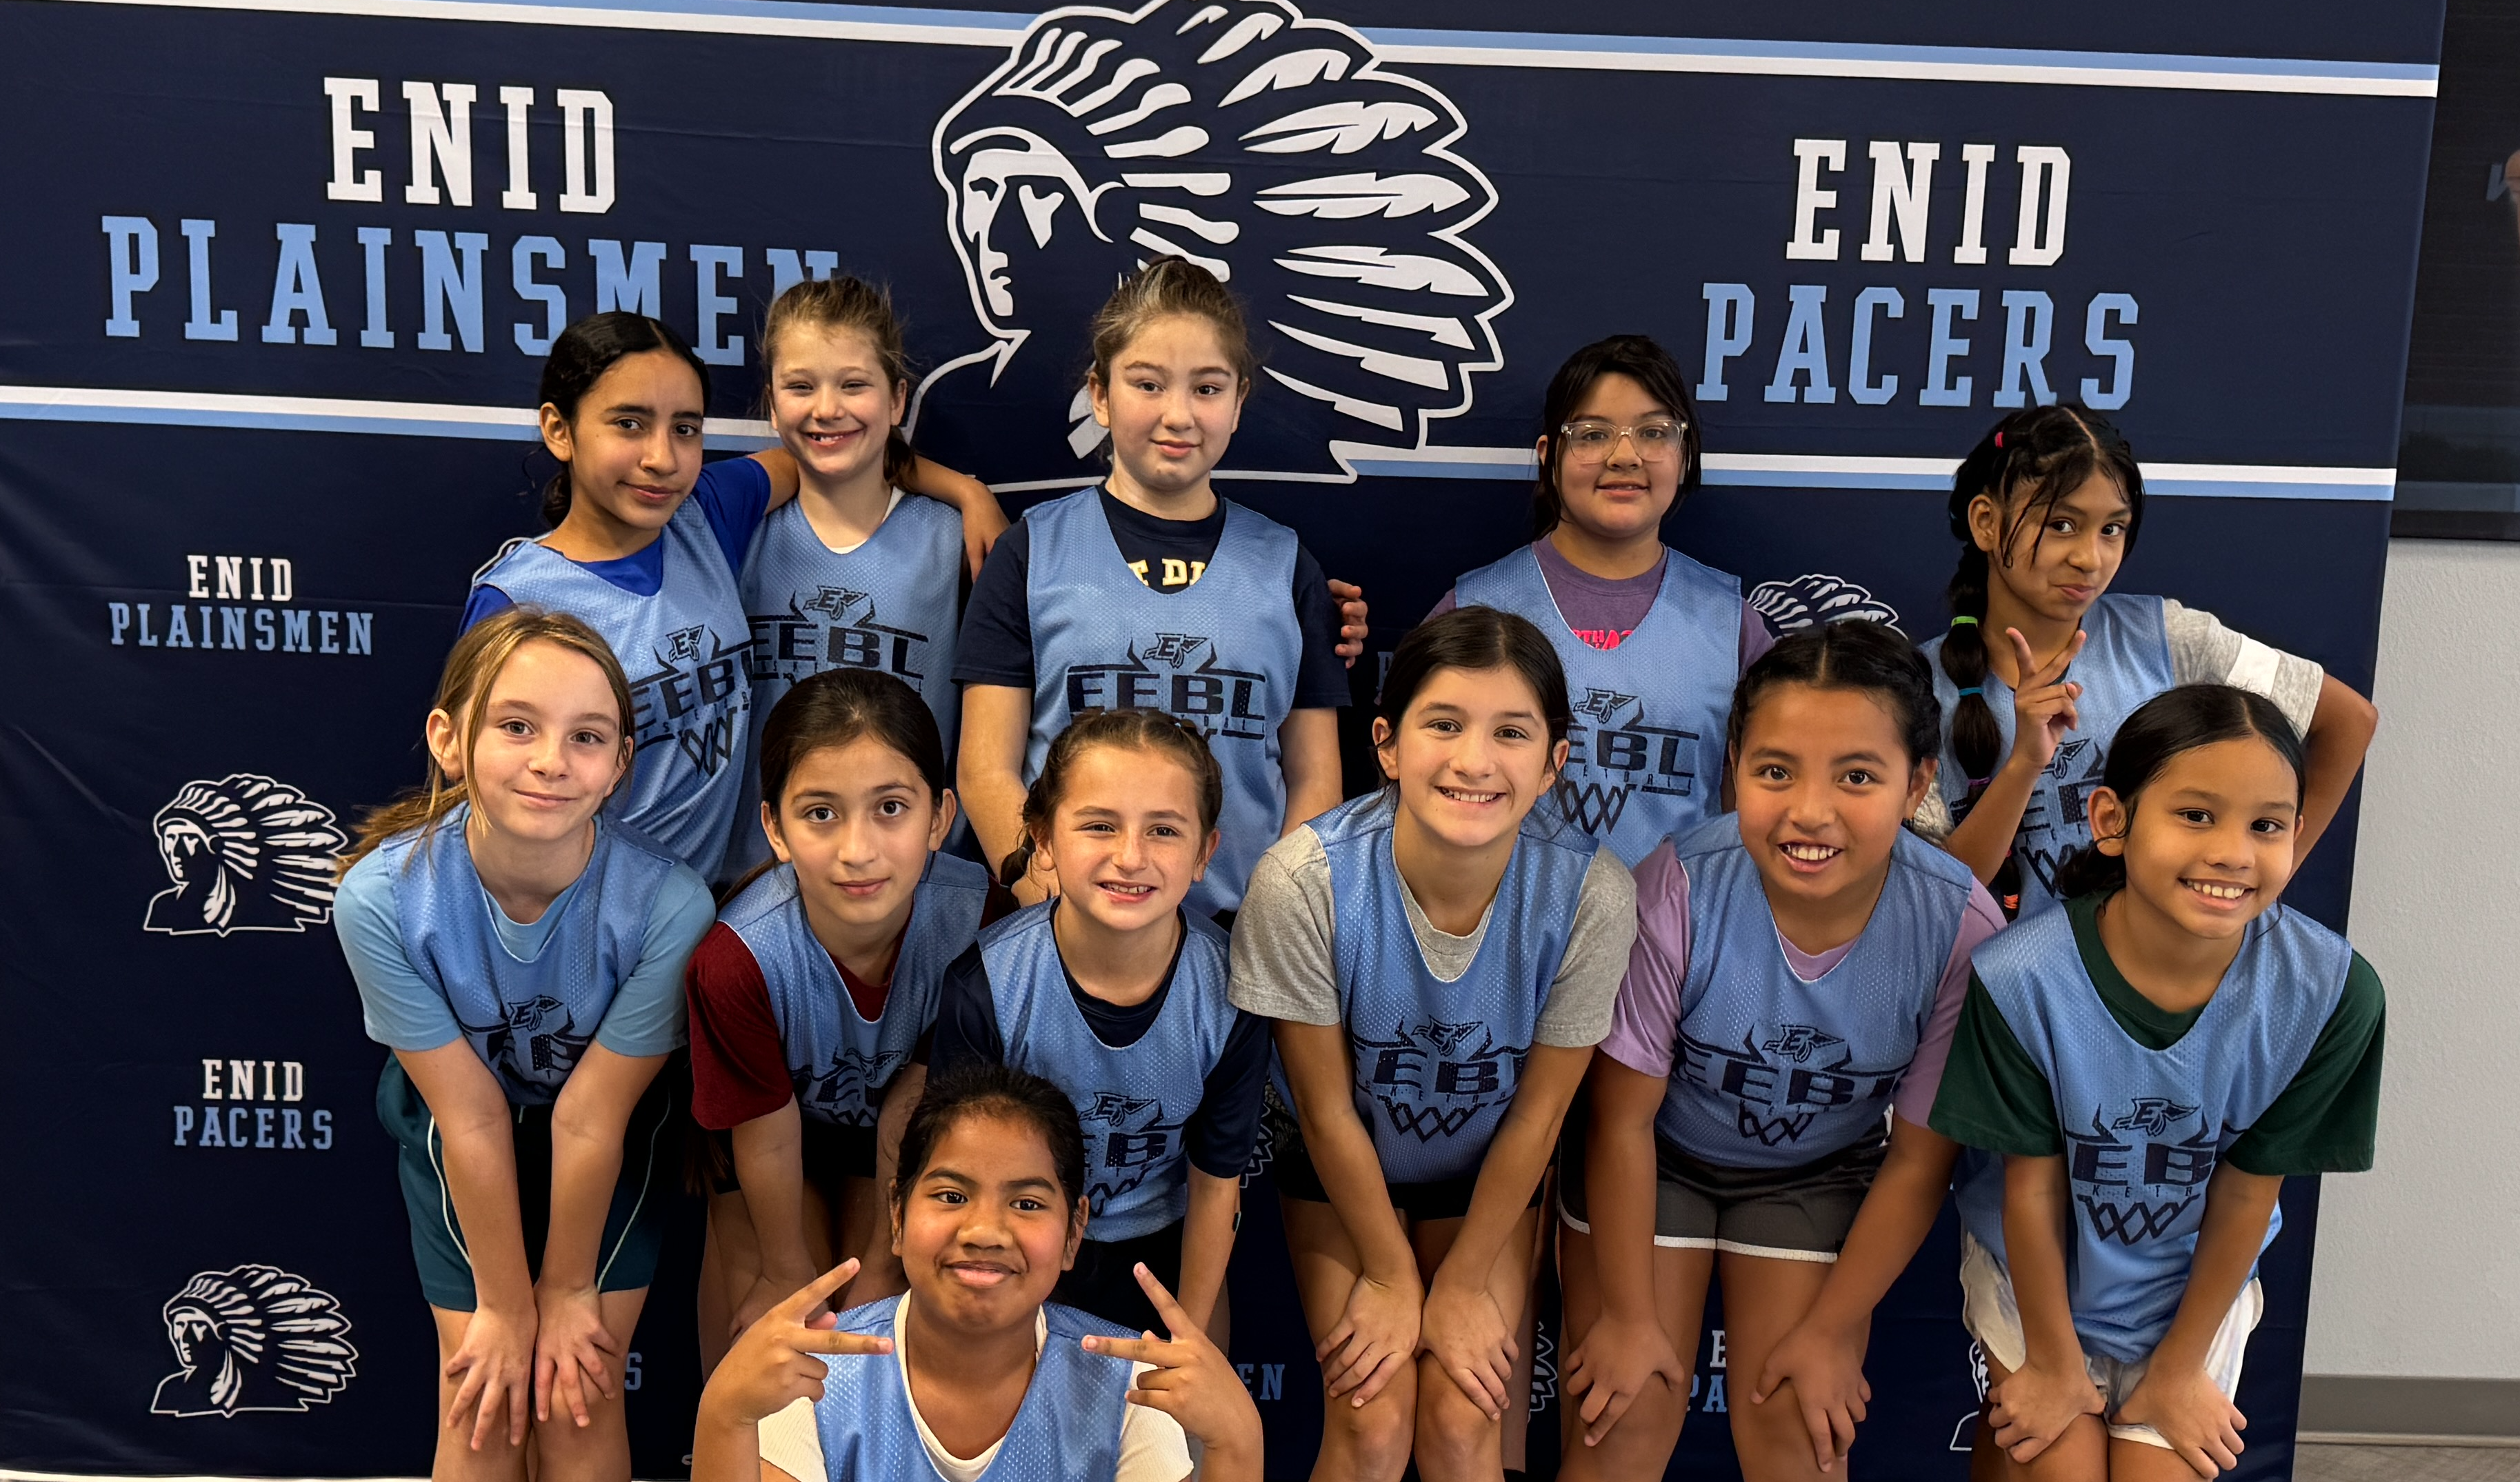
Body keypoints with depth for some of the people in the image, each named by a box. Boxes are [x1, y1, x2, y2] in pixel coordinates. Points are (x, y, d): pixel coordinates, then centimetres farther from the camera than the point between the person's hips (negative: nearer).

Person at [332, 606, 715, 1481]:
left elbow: (592, 1118, -21)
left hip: (618, 1137, -1)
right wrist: (505, 1304, -10)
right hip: (456, 1138, 1)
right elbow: (471, 1118, -20)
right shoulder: (381, 898, -30)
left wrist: (567, 1291, -8)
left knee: (578, 1401, -4)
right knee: (483, 1407, -1)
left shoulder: (666, 904, -34)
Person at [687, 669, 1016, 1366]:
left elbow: (917, 1108, -20)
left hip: (889, 1121, 1)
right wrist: (787, 1271, -4)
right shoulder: (736, 960, -38)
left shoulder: (976, 914, -34)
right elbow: (768, 1133, -20)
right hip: (781, 1118, -1)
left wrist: (880, 1264, -10)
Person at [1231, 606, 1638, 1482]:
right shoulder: (1303, 878, -31)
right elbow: (1326, 1106, -17)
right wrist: (1390, 1275, -6)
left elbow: (1537, 1111, -13)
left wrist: (1465, 1283, -4)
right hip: (1339, 1170, -1)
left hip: (1488, 1173, 1)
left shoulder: (1590, 893, -28)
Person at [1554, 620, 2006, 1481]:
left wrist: (1831, 1330, -4)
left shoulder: (1960, 929, -27)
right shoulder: (1679, 890, -32)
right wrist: (1631, 1315, -8)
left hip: (1821, 1170, 1)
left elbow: (1919, 1157, -11)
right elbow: (1623, 1121, -17)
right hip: (1655, 1155, -1)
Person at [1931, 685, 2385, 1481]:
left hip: (2194, 1288, 2)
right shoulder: (2020, 980, -30)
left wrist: (2180, 1368, -2)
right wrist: (2053, 1363, -4)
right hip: (2035, 1274, -1)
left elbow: (2247, 1192, -13)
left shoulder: (2328, 992, -25)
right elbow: (2033, 1185, -16)